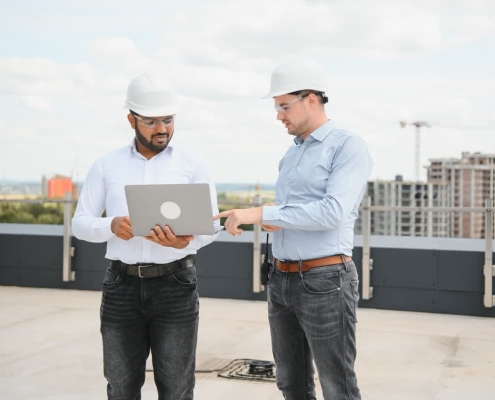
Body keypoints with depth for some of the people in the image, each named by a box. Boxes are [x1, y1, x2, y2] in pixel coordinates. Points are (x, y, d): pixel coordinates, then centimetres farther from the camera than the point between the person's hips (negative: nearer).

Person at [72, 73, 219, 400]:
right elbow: (80, 223, 5)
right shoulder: (106, 166, 6)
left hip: (176, 286, -1)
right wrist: (112, 226, -17)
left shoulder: (193, 164, 2)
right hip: (122, 287, 2)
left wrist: (186, 241, -25)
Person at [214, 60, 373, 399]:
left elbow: (332, 212, -23)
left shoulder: (349, 146, -9)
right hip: (282, 281, 8)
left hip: (325, 281, -8)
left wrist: (260, 213, -23)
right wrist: (270, 219, 0)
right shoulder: (292, 154, 17)